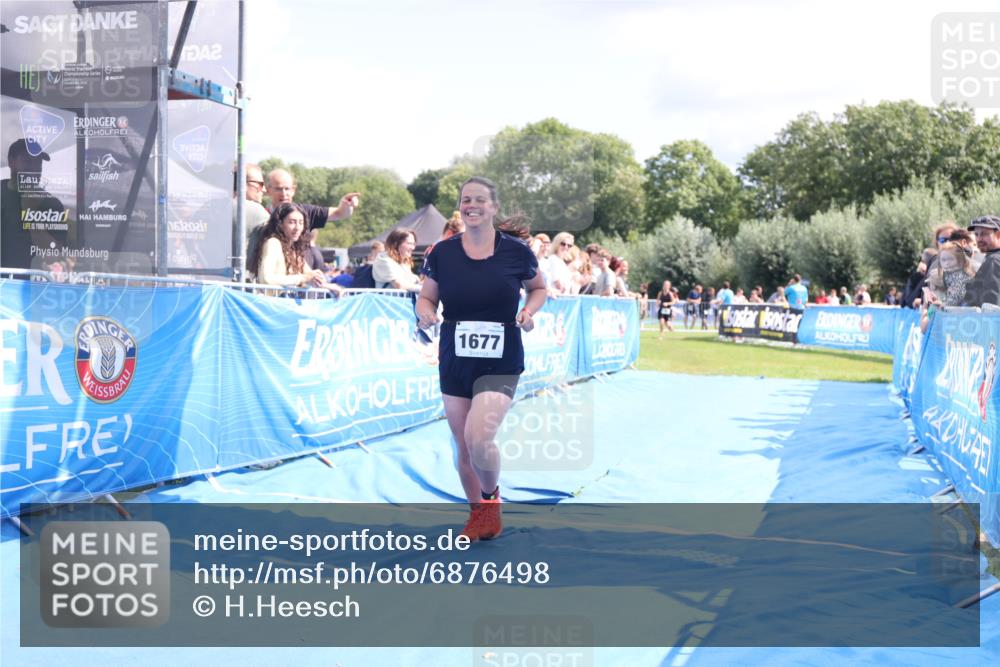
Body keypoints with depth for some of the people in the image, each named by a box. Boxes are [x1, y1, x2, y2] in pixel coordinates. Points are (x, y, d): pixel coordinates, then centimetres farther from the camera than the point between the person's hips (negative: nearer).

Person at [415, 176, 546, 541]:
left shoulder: (516, 250, -6)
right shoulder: (442, 253, -2)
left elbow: (539, 288, 10)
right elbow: (426, 296, 8)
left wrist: (529, 310, -10)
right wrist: (425, 311, -15)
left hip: (500, 364, -3)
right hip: (454, 363, 3)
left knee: (478, 438, -19)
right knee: (463, 445, 11)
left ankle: (492, 497, 13)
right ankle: (477, 513, 34)